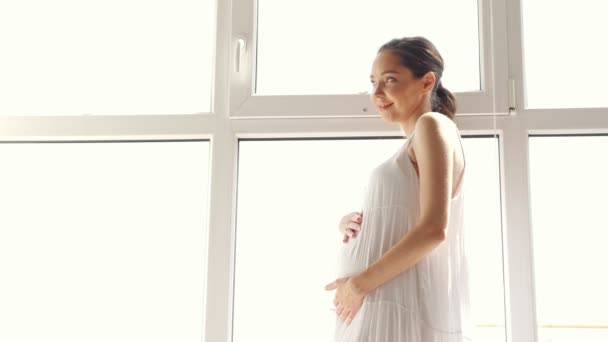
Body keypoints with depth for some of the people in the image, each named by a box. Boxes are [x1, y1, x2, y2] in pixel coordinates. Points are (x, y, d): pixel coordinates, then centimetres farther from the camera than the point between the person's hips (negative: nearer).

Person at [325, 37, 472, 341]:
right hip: (388, 305, 9)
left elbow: (434, 229, -19)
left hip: (404, 307, -9)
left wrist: (359, 283, -16)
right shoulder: (412, 147, 19)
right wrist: (350, 223, 2)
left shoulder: (432, 125, -7)